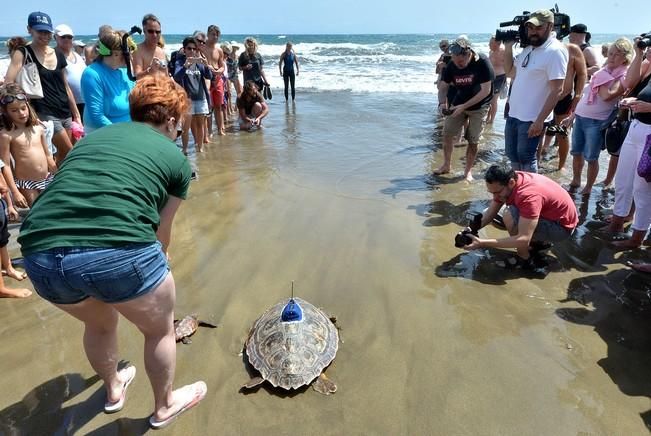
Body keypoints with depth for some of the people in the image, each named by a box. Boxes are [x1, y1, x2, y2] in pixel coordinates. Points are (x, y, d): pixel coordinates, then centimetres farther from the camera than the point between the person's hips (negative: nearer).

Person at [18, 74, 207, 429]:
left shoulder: (93, 137, 23)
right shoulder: (175, 157, 12)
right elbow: (161, 232, 18)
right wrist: (154, 267, 39)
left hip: (41, 256, 6)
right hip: (120, 254, -5)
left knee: (99, 322, 35)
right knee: (160, 329, 25)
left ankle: (113, 389, 59)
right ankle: (164, 406, 47)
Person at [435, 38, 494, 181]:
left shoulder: (482, 63, -24)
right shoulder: (452, 65, -12)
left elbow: (486, 90, -24)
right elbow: (442, 87, -3)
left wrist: (464, 106, -29)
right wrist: (442, 103, -23)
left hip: (479, 106, -4)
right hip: (459, 103, 4)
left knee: (473, 140, -2)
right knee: (447, 133, -1)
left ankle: (468, 171, 13)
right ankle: (446, 165, 16)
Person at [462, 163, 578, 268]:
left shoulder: (529, 195, -36)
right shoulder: (506, 181, -11)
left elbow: (523, 240, -40)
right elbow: (490, 213, -5)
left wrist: (482, 243, -41)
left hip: (562, 226, -9)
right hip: (547, 215, 9)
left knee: (510, 216, -30)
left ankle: (524, 259, -9)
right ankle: (541, 242, 17)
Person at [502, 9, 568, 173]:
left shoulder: (555, 51, -15)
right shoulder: (528, 47, 9)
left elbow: (556, 90, -20)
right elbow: (509, 69, 23)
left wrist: (539, 121, -24)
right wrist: (508, 46, 8)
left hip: (532, 118, -8)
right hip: (513, 113, 8)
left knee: (525, 158, 0)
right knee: (512, 154, 17)